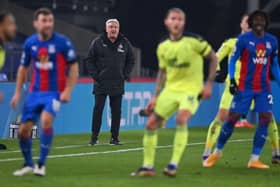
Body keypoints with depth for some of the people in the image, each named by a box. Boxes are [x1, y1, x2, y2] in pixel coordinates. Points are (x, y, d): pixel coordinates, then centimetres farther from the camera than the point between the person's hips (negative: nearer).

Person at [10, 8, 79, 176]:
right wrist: (17, 92, 10)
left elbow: (74, 66, -4)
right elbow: (23, 68, 14)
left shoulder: (62, 42, -10)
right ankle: (28, 164, 27)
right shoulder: (30, 43, 1)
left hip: (55, 92, -4)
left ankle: (42, 163, -14)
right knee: (24, 129, 2)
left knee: (46, 120, -29)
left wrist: (68, 90, -13)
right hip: (35, 92, 4)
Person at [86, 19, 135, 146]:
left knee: (116, 111, 3)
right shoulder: (97, 43, -1)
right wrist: (94, 75, -5)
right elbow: (89, 60, 5)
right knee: (98, 110, -4)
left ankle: (114, 137, 10)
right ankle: (94, 137, 3)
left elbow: (131, 60, 16)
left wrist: (126, 75, 4)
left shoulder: (125, 43, 6)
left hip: (118, 84, 2)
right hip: (101, 84, -2)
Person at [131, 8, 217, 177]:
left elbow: (213, 58, -3)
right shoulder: (162, 47, 1)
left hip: (191, 90, -5)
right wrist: (156, 96, 7)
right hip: (170, 89, 5)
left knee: (181, 118, -31)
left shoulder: (194, 41, -14)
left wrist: (209, 84, -8)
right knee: (151, 124, 0)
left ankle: (174, 165, -25)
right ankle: (148, 167, 13)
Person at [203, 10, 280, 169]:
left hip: (264, 88, 3)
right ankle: (217, 152, 17)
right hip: (245, 87, -3)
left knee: (266, 119, -10)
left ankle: (254, 159, -5)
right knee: (232, 118, -3)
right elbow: (233, 60, -3)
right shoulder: (244, 39, -5)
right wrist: (232, 80, -15)